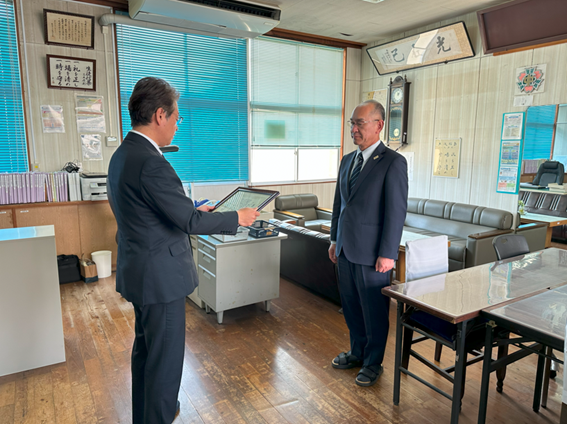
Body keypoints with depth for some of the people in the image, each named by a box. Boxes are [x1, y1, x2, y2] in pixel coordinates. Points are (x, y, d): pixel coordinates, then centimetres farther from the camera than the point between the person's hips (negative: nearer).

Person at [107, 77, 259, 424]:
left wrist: (194, 210, 14)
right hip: (160, 275, -11)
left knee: (146, 347, 25)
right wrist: (238, 218, -10)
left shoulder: (123, 154, 7)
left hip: (138, 271, 11)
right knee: (165, 356, 6)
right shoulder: (151, 163, -25)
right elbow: (190, 222, -22)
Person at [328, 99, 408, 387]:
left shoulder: (393, 162, -12)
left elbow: (397, 211, -15)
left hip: (371, 253, -7)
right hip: (346, 249, 7)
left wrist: (387, 254, -17)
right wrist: (335, 239, 16)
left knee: (374, 310, 8)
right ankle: (357, 352, 39)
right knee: (350, 306, 18)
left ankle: (373, 363, 28)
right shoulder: (347, 160, 11)